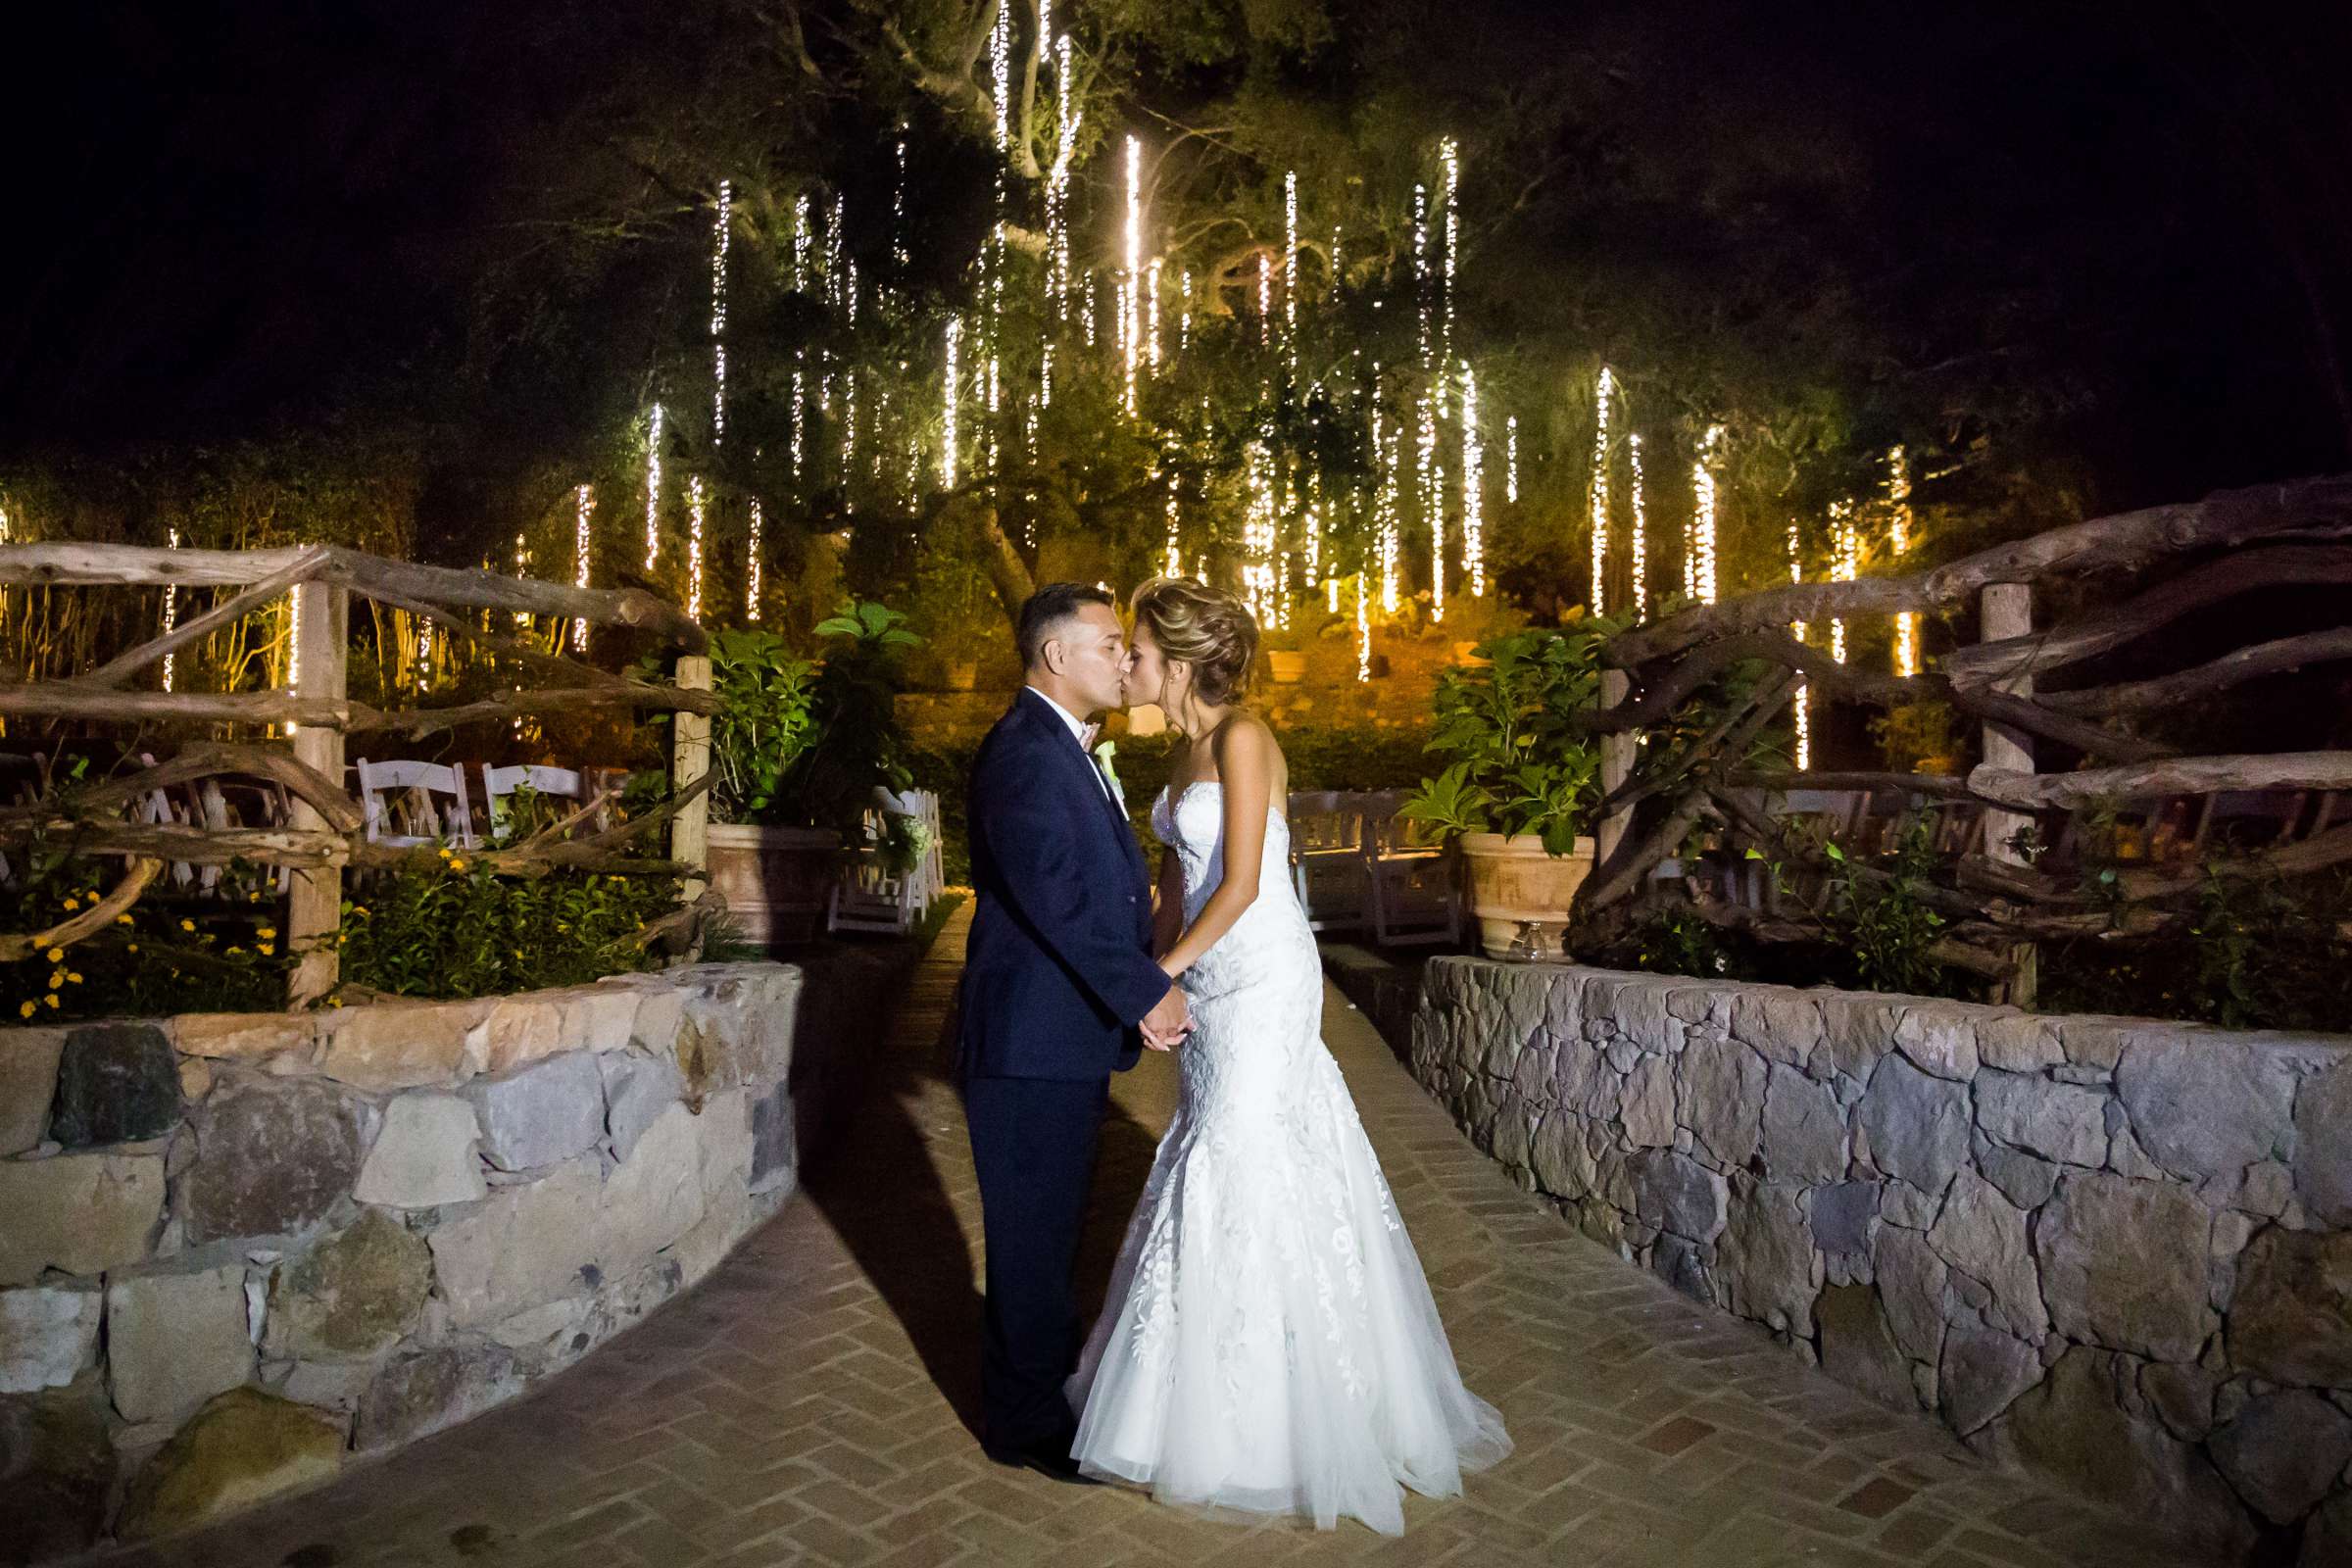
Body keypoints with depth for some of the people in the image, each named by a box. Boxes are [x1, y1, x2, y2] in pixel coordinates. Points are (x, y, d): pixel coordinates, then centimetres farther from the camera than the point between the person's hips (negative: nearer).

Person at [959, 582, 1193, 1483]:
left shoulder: (1065, 750, 15)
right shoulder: (1023, 754, -19)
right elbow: (1058, 896, -26)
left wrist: (1144, 986, 9)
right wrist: (1147, 994, -23)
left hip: (1070, 1038, 10)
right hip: (1032, 1043, -10)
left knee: (1053, 1227, 22)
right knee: (1031, 1233, 5)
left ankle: (1049, 1380, 40)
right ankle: (1024, 1424, 22)